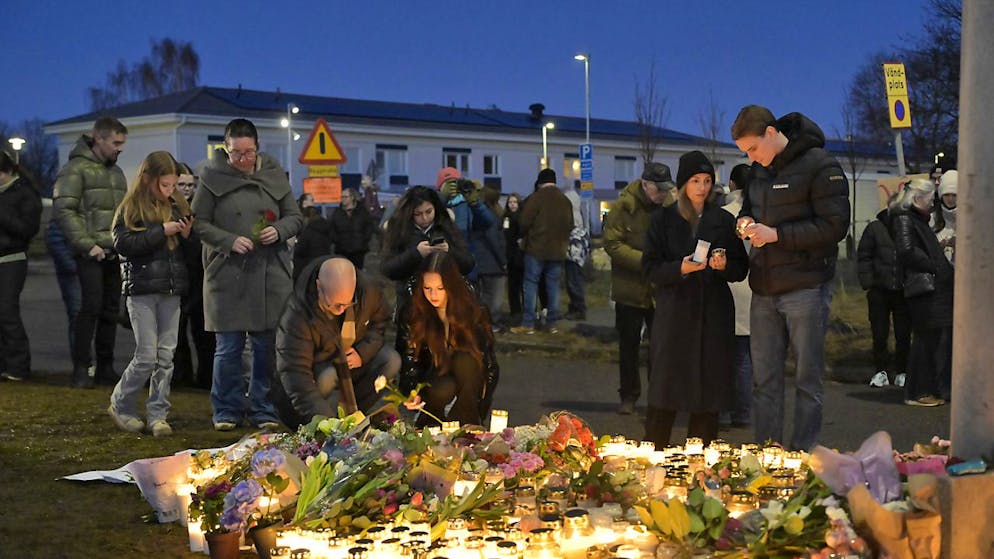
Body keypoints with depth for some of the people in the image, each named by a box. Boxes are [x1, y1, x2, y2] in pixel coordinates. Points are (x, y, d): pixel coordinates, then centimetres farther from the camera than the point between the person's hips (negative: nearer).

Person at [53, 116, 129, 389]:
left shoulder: (116, 172, 20)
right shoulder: (77, 169, -4)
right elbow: (63, 209, -12)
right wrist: (87, 244, -17)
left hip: (115, 253, 7)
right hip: (91, 253, -7)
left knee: (111, 310, 7)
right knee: (91, 307, -11)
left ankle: (105, 368, 15)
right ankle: (81, 369, -4)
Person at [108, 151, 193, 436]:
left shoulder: (177, 206, 10)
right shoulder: (130, 209, -3)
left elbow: (187, 249, 18)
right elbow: (122, 244, -16)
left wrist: (187, 235, -4)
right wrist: (161, 231, -18)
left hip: (171, 290, 5)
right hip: (142, 290, -5)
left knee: (166, 355, 5)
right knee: (147, 356, -4)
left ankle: (157, 415, 12)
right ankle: (120, 405, 16)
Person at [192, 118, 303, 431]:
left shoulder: (274, 175, 8)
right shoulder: (213, 177, 0)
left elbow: (295, 216, 14)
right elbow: (199, 223, 1)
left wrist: (279, 230, -7)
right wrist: (229, 241, -13)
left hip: (271, 274, 2)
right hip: (226, 274, -2)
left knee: (267, 345, 5)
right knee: (228, 347, 1)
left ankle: (263, 410, 17)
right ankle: (226, 411, 14)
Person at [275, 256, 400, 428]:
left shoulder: (368, 290, -21)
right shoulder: (296, 315, -34)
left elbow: (381, 322, 1)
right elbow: (294, 370, -37)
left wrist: (363, 353, -17)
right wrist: (321, 417, -47)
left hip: (355, 357, 5)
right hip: (319, 365, -4)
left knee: (391, 361, -21)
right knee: (326, 378, -37)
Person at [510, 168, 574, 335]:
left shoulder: (536, 198, -11)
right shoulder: (565, 200, 7)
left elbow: (524, 223, -11)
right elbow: (570, 225, 12)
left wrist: (524, 237, 8)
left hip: (536, 248, -5)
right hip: (558, 250, 5)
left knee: (531, 284, 0)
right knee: (553, 285, 9)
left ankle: (528, 324, -3)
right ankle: (552, 323, 10)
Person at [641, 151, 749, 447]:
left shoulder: (724, 220, 10)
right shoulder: (663, 219, 6)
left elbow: (741, 268, 10)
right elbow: (650, 267, 1)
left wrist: (725, 266, -11)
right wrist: (679, 269, -16)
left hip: (714, 314, 2)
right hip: (674, 311, -2)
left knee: (709, 387, 1)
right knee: (665, 387, -4)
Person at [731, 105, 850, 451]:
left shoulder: (820, 166, -10)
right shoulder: (758, 170, 13)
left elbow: (834, 226, -15)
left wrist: (776, 234, -17)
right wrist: (745, 221, 4)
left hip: (805, 288, -7)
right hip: (765, 290, 7)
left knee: (807, 378, 1)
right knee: (764, 380, 9)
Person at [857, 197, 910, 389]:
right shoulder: (875, 228, 1)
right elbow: (863, 256, 4)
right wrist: (867, 283, -4)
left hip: (904, 292, 0)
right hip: (879, 290, 0)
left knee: (903, 334, 3)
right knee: (879, 334, 4)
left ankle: (901, 372, 14)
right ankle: (881, 371, 15)